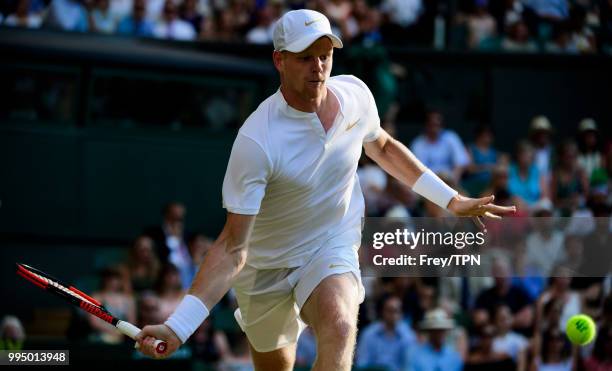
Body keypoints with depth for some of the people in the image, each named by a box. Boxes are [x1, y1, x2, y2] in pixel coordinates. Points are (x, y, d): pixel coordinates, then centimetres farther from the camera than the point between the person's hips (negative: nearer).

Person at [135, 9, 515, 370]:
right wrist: (178, 327, -38)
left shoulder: (355, 94, -11)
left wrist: (451, 199, 16)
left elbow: (382, 147, 15)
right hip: (266, 268, -2)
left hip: (333, 251, 2)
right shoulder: (256, 141, -28)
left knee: (339, 328, -31)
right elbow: (234, 248, -27)